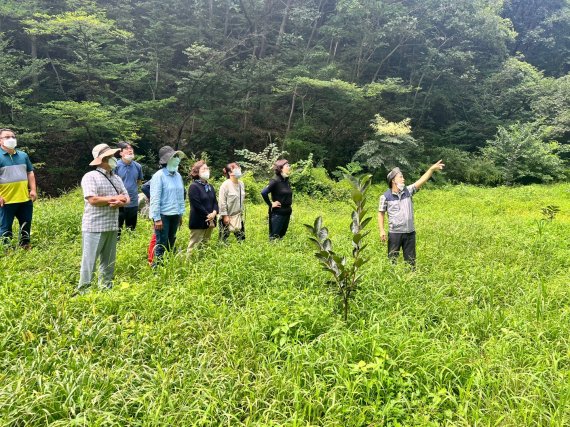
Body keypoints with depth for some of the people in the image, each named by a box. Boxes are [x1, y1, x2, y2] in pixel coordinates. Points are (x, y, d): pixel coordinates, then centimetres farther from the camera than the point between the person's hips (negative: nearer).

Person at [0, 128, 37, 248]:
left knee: (26, 226, 15)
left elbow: (30, 173, 16)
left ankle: (25, 247, 29)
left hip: (25, 199, 5)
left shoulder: (23, 155, 11)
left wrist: (33, 190, 6)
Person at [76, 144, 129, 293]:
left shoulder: (117, 178, 15)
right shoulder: (90, 176, -7)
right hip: (94, 226, -7)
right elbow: (93, 200, -18)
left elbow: (126, 198, 11)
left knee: (109, 260, 14)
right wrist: (114, 198, -9)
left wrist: (120, 202, -12)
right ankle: (83, 290, 4)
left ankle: (106, 288, 24)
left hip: (112, 226, 7)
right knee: (89, 260, -3)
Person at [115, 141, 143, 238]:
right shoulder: (116, 166, -10)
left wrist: (132, 188, 10)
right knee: (117, 229, 2)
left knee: (131, 230, 16)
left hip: (133, 203, 4)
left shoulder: (138, 166, 3)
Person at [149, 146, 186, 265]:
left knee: (171, 244, 14)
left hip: (175, 215, 6)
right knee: (161, 245, -3)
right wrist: (157, 218, -16)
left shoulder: (178, 176, 9)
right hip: (163, 215, -6)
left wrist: (181, 214, 13)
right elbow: (155, 198, -13)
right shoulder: (159, 176, -10)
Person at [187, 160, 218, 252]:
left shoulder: (210, 187, 15)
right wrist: (209, 216, -13)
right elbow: (197, 205, -16)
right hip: (198, 222, -8)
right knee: (194, 247, -5)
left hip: (209, 222, 8)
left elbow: (215, 202, 11)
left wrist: (214, 213, -10)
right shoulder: (193, 186, -10)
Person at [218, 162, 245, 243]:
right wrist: (225, 216, -16)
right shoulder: (225, 185, -14)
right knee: (224, 239, 3)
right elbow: (222, 202, -15)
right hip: (227, 217, -6)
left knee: (241, 238, 10)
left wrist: (241, 213, 14)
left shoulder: (241, 184, 5)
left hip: (238, 216, 6)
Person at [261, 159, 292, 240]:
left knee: (282, 235, 15)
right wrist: (271, 204, -16)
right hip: (277, 213, -8)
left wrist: (288, 203, 9)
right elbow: (264, 192, -25)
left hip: (287, 212, 8)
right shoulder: (275, 180, -15)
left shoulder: (286, 180, 8)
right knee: (274, 237, -1)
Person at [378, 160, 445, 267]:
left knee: (410, 260, 13)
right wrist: (382, 230, -8)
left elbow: (421, 181, -7)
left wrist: (432, 169, -18)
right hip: (394, 233, -4)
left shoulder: (408, 191, 2)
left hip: (410, 233, 4)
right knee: (392, 259, 4)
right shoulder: (386, 196, -7)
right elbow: (381, 213, -1)